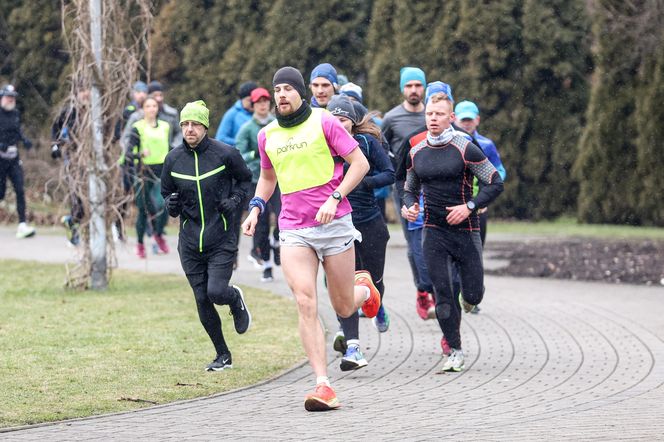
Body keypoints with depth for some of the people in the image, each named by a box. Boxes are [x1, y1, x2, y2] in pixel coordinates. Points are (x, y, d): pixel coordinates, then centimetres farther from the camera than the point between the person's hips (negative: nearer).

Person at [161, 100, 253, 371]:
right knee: (202, 301, 4)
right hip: (190, 242, 3)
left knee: (217, 292, -19)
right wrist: (171, 205, -8)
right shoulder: (173, 160, 2)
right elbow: (166, 193, 15)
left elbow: (245, 179, 12)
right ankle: (223, 356, 20)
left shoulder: (225, 154, -6)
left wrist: (235, 200, -6)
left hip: (221, 240, -3)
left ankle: (236, 299, 20)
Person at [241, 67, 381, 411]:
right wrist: (255, 208, 11)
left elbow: (360, 163, -3)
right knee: (306, 304, -16)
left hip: (334, 224, -2)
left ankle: (365, 287, 45)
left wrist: (335, 198, -14)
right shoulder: (267, 135, 10)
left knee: (343, 307, 6)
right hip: (293, 230, 3)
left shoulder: (324, 122, -3)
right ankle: (323, 386, -18)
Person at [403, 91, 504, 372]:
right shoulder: (416, 153, 5)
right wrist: (410, 206, -2)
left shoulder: (465, 149, -9)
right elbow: (410, 189, 20)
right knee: (442, 294, -5)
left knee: (473, 294, 1)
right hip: (434, 230, 2)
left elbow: (496, 183, -6)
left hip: (465, 230, -2)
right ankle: (455, 352, 5)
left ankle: (466, 301, 40)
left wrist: (470, 206, -16)